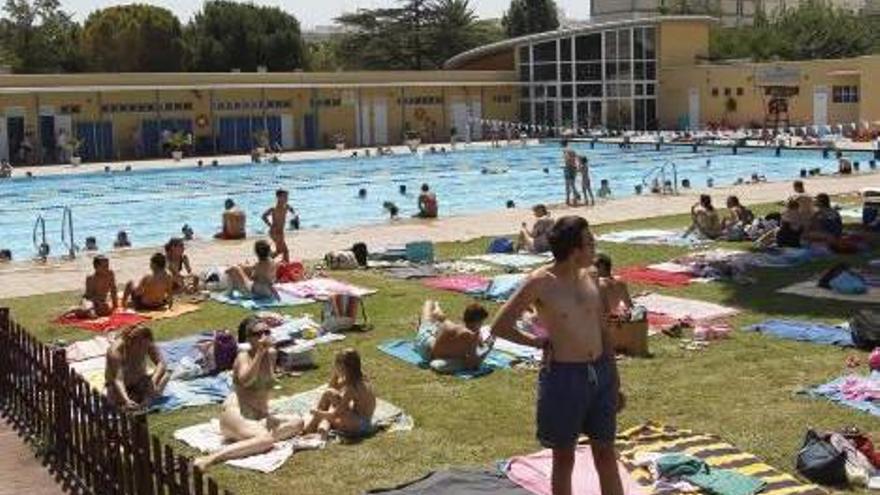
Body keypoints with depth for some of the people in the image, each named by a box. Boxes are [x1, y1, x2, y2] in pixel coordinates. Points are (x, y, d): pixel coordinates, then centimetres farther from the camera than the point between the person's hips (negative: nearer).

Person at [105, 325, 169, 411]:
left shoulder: (148, 344, -17)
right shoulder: (116, 350, -31)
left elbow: (161, 363, -20)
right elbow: (117, 379, -39)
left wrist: (153, 381, -39)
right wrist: (126, 400, -53)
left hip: (139, 382, 4)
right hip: (121, 387, -4)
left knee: (165, 373, -21)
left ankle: (147, 399, -30)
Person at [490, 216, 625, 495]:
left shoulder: (590, 279, 5)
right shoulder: (541, 283, -12)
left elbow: (603, 333, 13)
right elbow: (500, 327, -11)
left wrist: (615, 383, 14)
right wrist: (537, 342, -4)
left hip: (601, 374, 5)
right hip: (564, 377, -5)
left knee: (606, 454, 13)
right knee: (564, 458, 8)